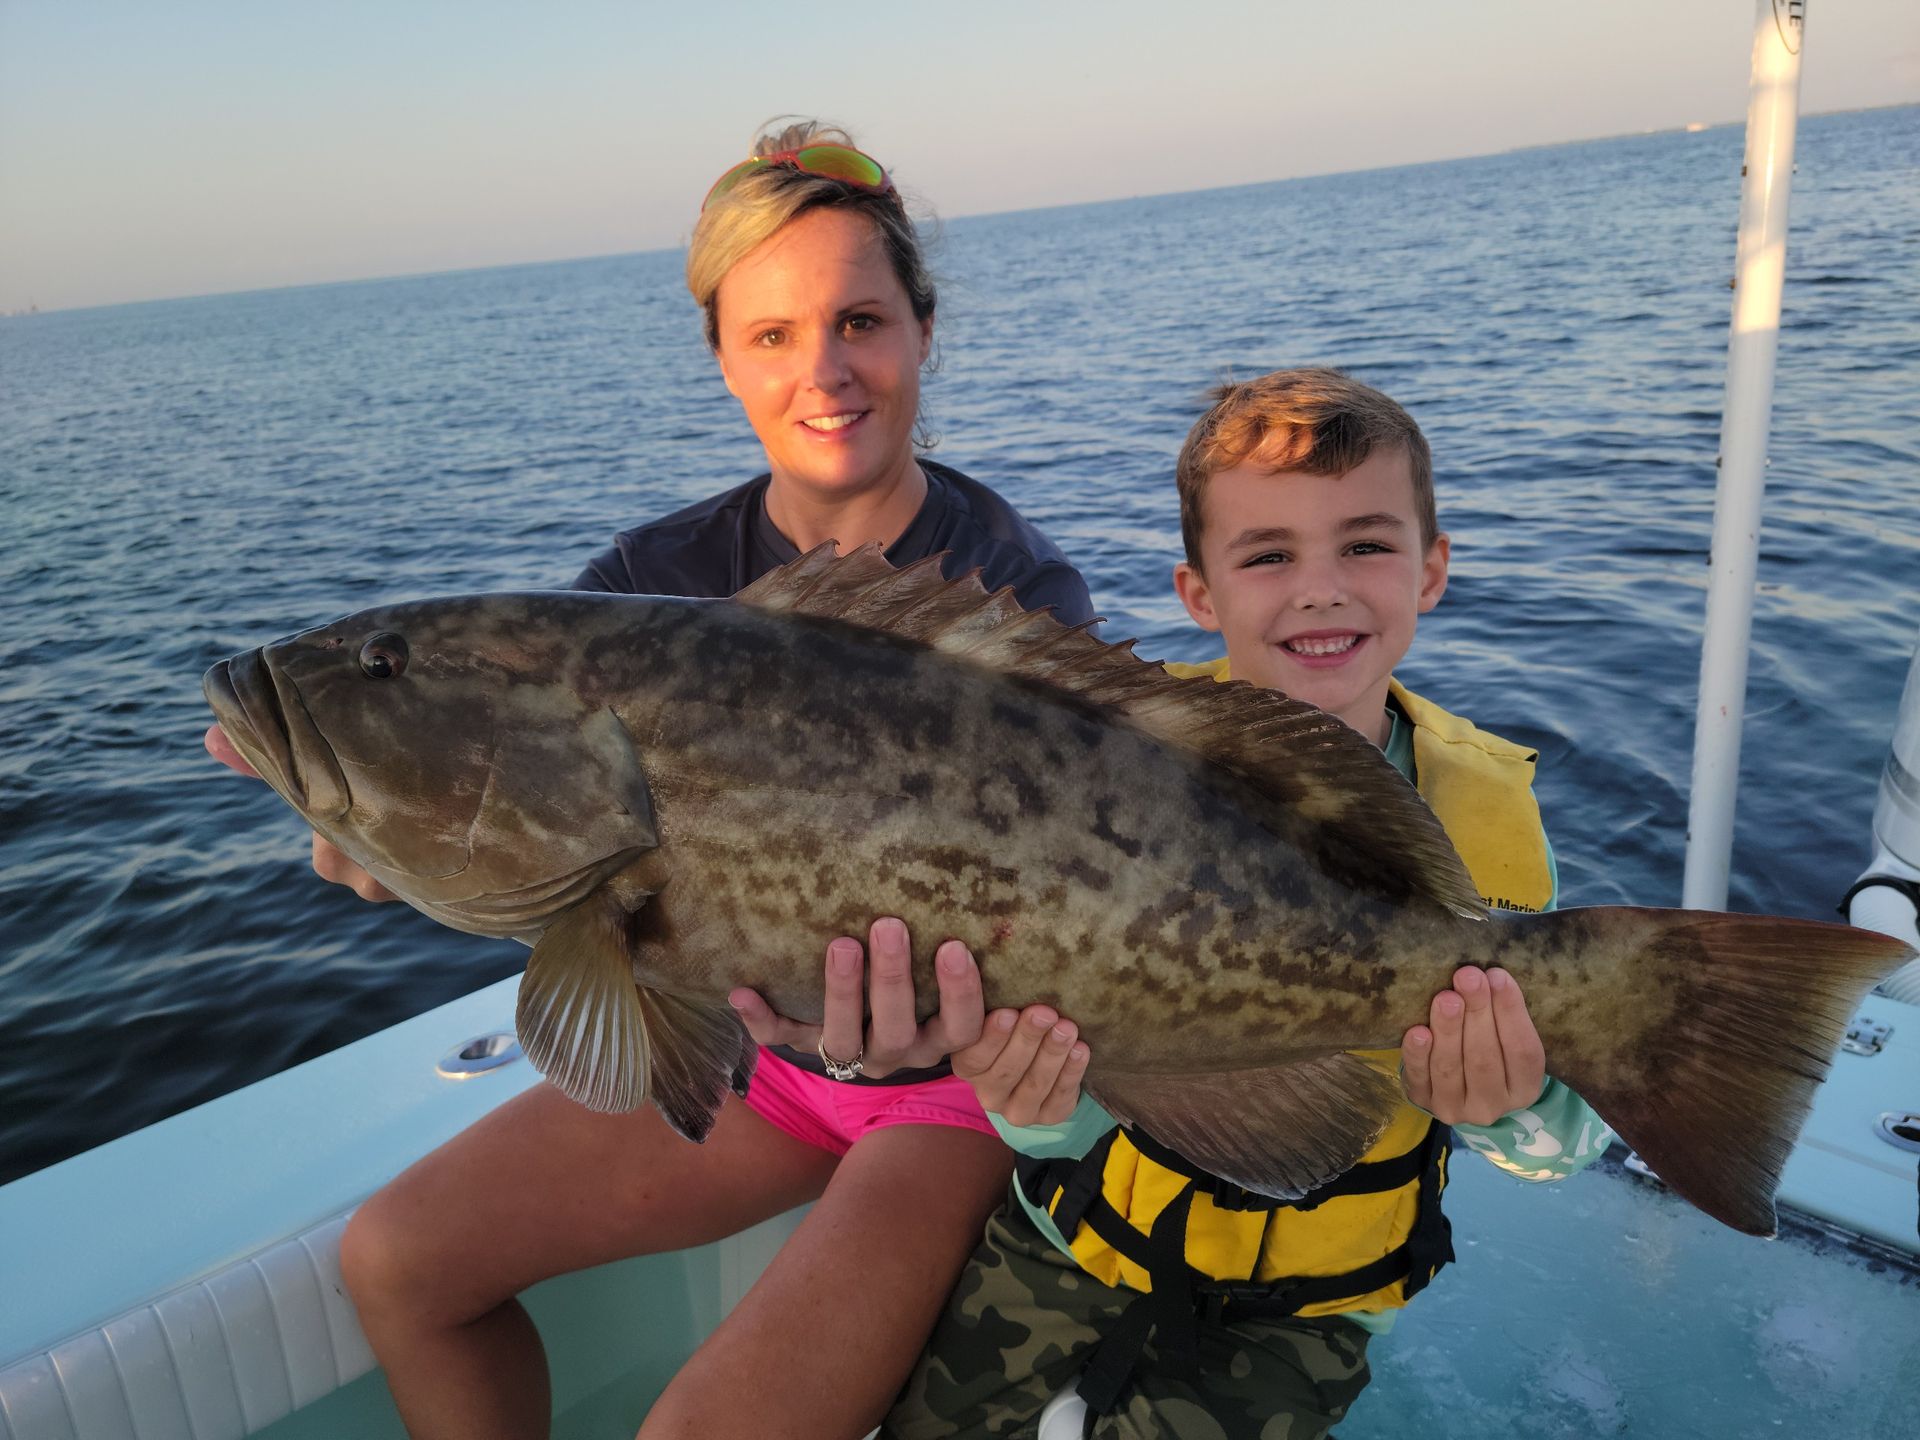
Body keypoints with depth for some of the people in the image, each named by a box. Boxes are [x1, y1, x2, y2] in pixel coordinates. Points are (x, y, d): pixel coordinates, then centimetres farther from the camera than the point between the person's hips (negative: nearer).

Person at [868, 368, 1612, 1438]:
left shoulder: (1482, 811, -15)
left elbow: (1568, 1135, -8)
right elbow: (1080, 1077, -17)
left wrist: (1515, 1106, -31)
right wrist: (1035, 1098, -41)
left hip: (1305, 1299, 0)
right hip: (1087, 1229, 1)